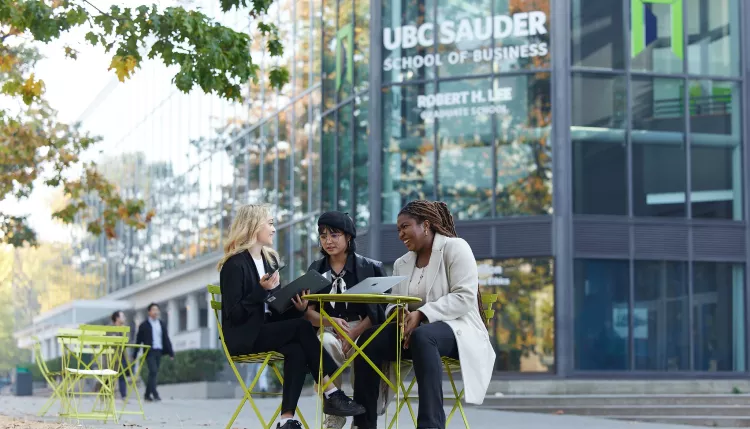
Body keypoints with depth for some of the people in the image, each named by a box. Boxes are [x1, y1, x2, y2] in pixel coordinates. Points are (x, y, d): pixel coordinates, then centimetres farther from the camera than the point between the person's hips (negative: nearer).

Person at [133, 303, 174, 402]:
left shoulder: (162, 325, 14)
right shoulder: (144, 325, 2)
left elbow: (166, 339, 14)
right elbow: (138, 341, 3)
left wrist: (171, 353, 6)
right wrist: (134, 356, 2)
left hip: (159, 352, 5)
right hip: (149, 352, -5)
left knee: (154, 373, 7)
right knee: (153, 372, -16)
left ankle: (147, 394, 16)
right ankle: (155, 394, -19)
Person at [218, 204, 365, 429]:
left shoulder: (270, 260, 15)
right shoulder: (235, 265, -9)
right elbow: (234, 314, -16)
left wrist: (297, 307, -6)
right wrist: (261, 291, -24)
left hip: (267, 331, 7)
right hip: (244, 337, -7)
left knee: (297, 351, -28)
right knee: (302, 327, -27)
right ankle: (331, 394, -23)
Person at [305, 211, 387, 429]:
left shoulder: (369, 267, 6)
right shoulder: (316, 270, 14)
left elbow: (378, 312, -2)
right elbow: (308, 312, 3)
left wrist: (354, 334, -19)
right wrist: (331, 322, -19)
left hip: (364, 331, -1)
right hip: (330, 330, 1)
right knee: (326, 343, -36)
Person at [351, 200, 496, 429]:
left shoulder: (455, 247, -4)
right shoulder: (401, 263, 17)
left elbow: (465, 298, -16)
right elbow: (393, 303, 12)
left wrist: (421, 314, -23)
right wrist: (399, 313, -14)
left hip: (456, 328, -6)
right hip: (415, 330, 6)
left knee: (423, 336, -40)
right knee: (369, 339, -20)